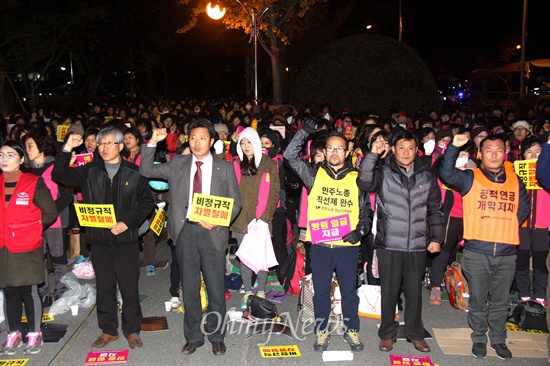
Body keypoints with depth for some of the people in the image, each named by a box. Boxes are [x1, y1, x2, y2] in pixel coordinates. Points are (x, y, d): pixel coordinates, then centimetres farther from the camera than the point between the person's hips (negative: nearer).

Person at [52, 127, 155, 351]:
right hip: (99, 239, 3)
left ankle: (132, 330, 19)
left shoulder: (134, 173, 0)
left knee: (129, 286, 4)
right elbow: (60, 176, 1)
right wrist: (67, 149, -11)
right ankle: (108, 330, 25)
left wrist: (128, 223, -11)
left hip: (126, 239, -2)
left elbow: (147, 202, 1)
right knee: (104, 287, 11)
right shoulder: (90, 171, 7)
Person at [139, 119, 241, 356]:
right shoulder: (177, 164, 9)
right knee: (189, 287, 11)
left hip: (213, 232, -1)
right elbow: (146, 171, 6)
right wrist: (152, 143, -5)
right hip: (185, 230, 2)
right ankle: (193, 336, 27)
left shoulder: (225, 168, 4)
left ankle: (217, 336, 24)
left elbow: (235, 202, 4)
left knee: (216, 287, 5)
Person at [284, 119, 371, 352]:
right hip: (320, 244, 0)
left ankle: (351, 330, 28)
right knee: (321, 290, 11)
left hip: (347, 245, 0)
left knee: (349, 290, 11)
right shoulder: (315, 174, 4)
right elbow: (290, 156, -4)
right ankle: (321, 331, 26)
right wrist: (304, 132, -12)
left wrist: (360, 230, -7)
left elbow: (366, 210, 9)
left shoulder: (356, 178, 6)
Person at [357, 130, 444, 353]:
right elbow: (364, 183, -20)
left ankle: (415, 333, 29)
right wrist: (372, 155, -24)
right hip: (389, 244, -2)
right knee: (389, 291, 8)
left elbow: (435, 211, 13)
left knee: (414, 291, 12)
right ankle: (387, 334, 24)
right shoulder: (383, 174, 1)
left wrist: (436, 238, 7)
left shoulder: (427, 177, 9)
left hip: (418, 245, 2)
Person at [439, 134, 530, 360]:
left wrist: (507, 225, 6)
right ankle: (479, 339, 25)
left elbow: (523, 208, 20)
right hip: (477, 252, -3)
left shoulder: (515, 181, 10)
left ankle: (498, 339, 29)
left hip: (506, 253, 3)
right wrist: (454, 147, -25)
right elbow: (447, 173, -17)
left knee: (500, 301, 14)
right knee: (478, 300, 8)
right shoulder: (471, 178, -1)